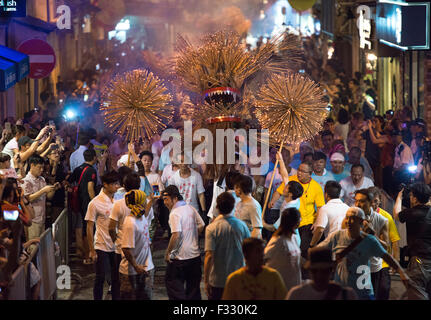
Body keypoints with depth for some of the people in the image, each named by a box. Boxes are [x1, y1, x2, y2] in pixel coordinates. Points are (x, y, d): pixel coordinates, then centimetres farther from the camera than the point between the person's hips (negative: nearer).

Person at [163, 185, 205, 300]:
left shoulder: (175, 213, -18)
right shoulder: (191, 208, 6)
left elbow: (176, 235, -25)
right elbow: (201, 226, 13)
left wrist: (167, 253, -17)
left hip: (180, 257, -8)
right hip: (195, 255, 8)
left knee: (171, 282, 4)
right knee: (193, 286, 16)